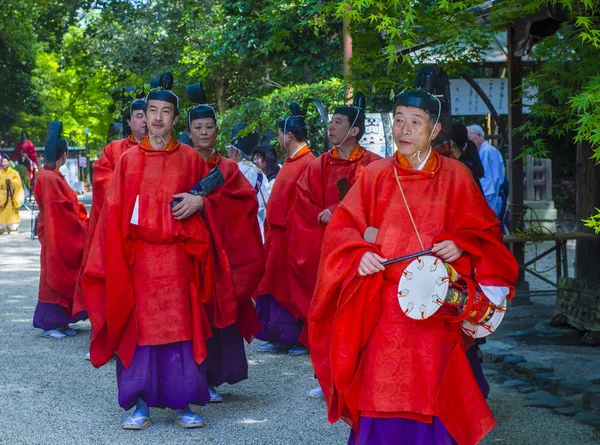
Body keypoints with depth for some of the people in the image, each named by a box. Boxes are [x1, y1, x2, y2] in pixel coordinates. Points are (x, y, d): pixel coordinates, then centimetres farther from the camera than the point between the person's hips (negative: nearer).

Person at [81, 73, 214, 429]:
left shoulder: (190, 158, 6)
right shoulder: (129, 159, 7)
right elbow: (114, 212, 5)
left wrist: (198, 202, -6)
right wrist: (114, 258, -2)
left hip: (176, 257, -1)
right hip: (138, 257, 1)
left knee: (180, 327, -1)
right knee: (138, 327, 1)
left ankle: (183, 404, 7)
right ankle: (141, 404, 9)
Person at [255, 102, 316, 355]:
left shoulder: (309, 163, -16)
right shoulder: (290, 163, 14)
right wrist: (270, 230, 17)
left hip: (294, 236, -9)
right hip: (277, 235, 9)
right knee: (278, 284, 11)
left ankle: (302, 340, 5)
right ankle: (280, 337, 17)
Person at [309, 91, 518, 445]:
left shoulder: (455, 176, 3)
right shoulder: (375, 175, 6)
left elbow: (485, 231, 4)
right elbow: (342, 228, 4)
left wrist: (459, 246, -16)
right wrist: (360, 254, -16)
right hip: (381, 308, 1)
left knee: (430, 394, 0)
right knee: (380, 391, -1)